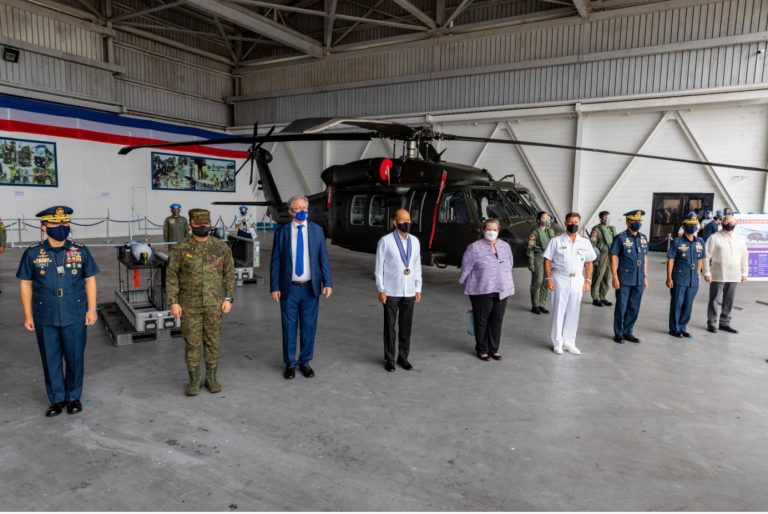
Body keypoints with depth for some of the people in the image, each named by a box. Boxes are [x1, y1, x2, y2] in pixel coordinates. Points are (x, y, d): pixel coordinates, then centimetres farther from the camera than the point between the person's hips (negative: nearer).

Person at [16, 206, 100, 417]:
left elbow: (90, 280, 3)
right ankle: (57, 398, 28)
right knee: (50, 359, 11)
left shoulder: (80, 251, -2)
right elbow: (25, 284, 4)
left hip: (75, 316, 0)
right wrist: (28, 315, 2)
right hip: (45, 318, 0)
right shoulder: (32, 254, -2)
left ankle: (74, 397, 27)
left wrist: (92, 309, -1)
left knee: (75, 358, 9)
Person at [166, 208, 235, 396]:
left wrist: (228, 298, -4)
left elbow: (229, 273, 2)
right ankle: (194, 380, 19)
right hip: (190, 305, -1)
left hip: (214, 304, 1)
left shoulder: (221, 247, -2)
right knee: (192, 343, 5)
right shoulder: (181, 249, -6)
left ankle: (211, 378, 22)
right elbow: (171, 276, -4)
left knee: (213, 342, 8)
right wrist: (173, 302, -10)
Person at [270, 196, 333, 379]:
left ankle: (305, 362, 25)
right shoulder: (281, 231, -1)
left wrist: (328, 283, -6)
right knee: (289, 327, 8)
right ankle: (290, 363, 24)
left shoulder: (317, 230, 3)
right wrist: (275, 287, -5)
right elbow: (275, 261, 0)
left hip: (311, 288, 1)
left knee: (309, 326, 9)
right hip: (289, 288, -1)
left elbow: (323, 258, 2)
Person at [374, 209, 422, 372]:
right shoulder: (385, 241, -7)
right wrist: (381, 290, -9)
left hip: (409, 291, 4)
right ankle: (389, 359, 18)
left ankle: (403, 357, 24)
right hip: (391, 291, -4)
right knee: (390, 326, 5)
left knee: (406, 326, 10)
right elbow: (379, 267, -6)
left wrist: (418, 289, 8)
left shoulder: (415, 241, 7)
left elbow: (417, 266, 11)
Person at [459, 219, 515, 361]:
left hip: (501, 291, 5)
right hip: (481, 291, -4)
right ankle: (481, 350, 19)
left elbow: (509, 266, 17)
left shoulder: (506, 246, 9)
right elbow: (466, 269, -3)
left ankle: (494, 349, 23)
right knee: (482, 321, 4)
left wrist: (505, 283, 16)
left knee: (497, 321, 9)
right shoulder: (474, 248, -8)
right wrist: (469, 286, 4)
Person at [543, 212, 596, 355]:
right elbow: (547, 260, -4)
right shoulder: (556, 241, -3)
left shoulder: (585, 242, 7)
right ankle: (557, 342, 15)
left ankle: (569, 342, 21)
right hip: (560, 279, -3)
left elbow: (588, 262, 11)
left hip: (577, 280, 3)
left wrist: (587, 280, 3)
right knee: (559, 311, 3)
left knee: (573, 312, 9)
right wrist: (548, 279, -11)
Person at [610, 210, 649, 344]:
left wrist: (645, 277, 13)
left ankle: (628, 332, 24)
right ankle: (618, 333, 16)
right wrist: (615, 277, -13)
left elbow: (645, 258, 15)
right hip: (624, 280, -5)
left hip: (639, 281, 5)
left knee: (634, 308, 11)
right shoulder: (620, 238, -7)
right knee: (621, 307, 4)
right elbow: (613, 257, -8)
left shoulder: (643, 238, 10)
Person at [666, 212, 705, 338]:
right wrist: (669, 278, -9)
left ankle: (682, 327, 23)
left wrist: (698, 275, 12)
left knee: (688, 305, 10)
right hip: (679, 279, -4)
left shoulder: (700, 242, 7)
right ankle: (674, 329, 14)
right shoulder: (677, 242, -6)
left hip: (693, 280, 4)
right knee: (677, 304, 3)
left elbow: (700, 260, 15)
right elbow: (670, 260, -6)